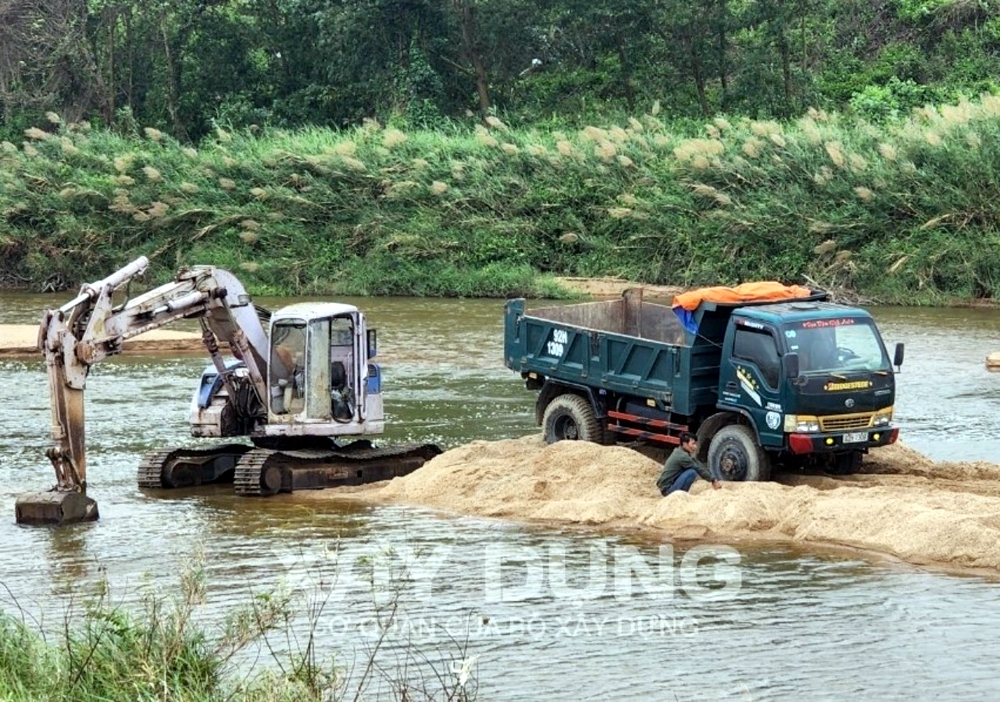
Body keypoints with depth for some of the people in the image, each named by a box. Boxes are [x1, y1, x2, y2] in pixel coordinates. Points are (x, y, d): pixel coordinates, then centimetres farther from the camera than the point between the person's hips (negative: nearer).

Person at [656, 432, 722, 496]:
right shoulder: (682, 456, -18)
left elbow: (700, 466, 10)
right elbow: (699, 469, -13)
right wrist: (713, 480, -4)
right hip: (667, 489, -10)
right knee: (692, 472, -22)